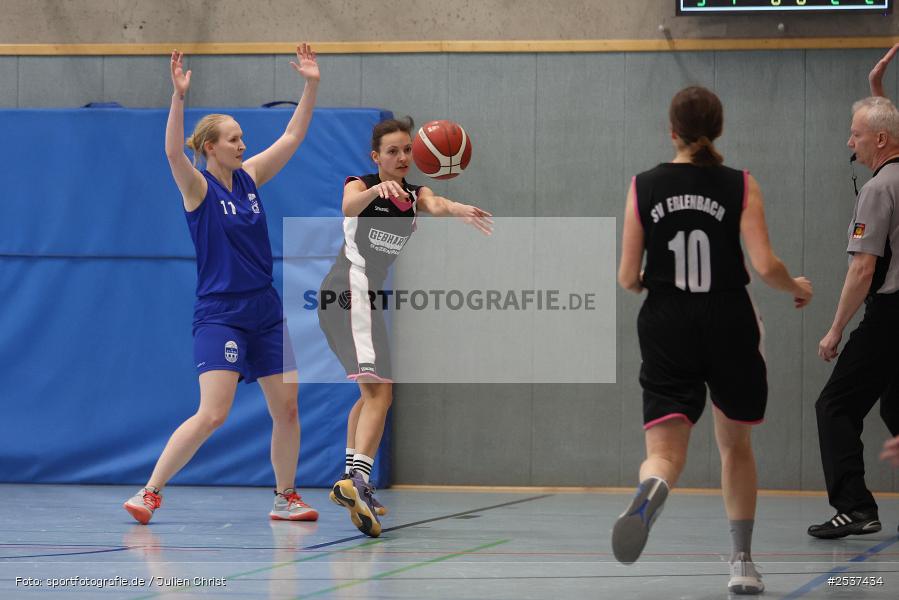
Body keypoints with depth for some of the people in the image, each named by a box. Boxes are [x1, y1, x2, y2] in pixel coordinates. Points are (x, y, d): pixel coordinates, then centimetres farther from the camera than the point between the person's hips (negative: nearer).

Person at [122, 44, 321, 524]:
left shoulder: (249, 177, 8)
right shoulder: (198, 188, -9)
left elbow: (292, 137, 10)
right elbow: (173, 152, -28)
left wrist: (311, 85, 1)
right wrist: (179, 97, -41)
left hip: (265, 310, 7)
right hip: (220, 314, -7)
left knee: (287, 408, 6)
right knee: (212, 414, -17)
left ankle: (286, 498, 20)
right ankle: (149, 492, -11)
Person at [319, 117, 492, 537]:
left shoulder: (415, 195, 11)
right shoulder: (360, 185, -3)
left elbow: (434, 204, -13)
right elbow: (350, 206, -28)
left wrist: (457, 210, -39)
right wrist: (378, 189, -51)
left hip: (376, 299, 8)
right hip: (349, 292, -8)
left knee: (373, 393, 20)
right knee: (379, 391, -23)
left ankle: (349, 485, 30)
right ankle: (357, 479, -37)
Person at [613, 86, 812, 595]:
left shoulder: (644, 187, 0)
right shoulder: (740, 185, -4)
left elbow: (628, 278, 0)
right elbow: (766, 265, -11)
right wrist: (797, 287, 10)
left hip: (667, 329, 0)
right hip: (729, 324, 0)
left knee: (665, 451, -4)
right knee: (736, 445, 21)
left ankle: (651, 491, -42)